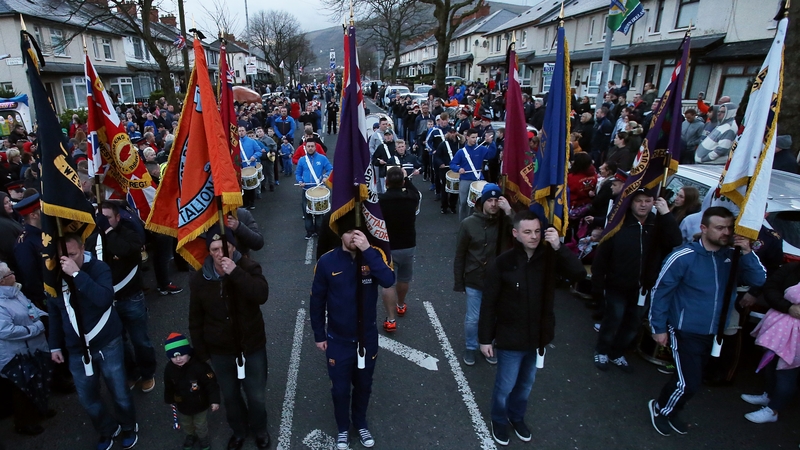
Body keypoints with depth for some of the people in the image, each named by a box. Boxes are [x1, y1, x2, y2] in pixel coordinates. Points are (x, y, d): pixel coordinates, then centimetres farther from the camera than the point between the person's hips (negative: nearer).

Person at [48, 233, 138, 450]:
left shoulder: (98, 267, -15)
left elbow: (104, 299, -32)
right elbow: (54, 314, 12)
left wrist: (77, 274, -33)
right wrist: (55, 345, 13)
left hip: (107, 344, -3)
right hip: (77, 350, 4)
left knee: (119, 393, 9)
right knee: (87, 398, 13)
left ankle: (129, 428, 36)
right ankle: (108, 430, 40)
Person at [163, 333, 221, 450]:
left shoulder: (199, 366, -35)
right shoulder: (169, 368, -19)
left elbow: (211, 384, -28)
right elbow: (168, 387, 1)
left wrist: (214, 400, -28)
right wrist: (169, 400, 14)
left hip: (200, 404, -4)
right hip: (182, 405, 4)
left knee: (201, 425, 22)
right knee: (185, 424, 31)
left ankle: (203, 438, 52)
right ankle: (190, 436, 62)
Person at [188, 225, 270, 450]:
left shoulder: (248, 267, -15)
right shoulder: (200, 279, -9)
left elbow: (262, 295, -33)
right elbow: (195, 320, 1)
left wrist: (235, 272, -39)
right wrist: (201, 353, 6)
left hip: (252, 347, -2)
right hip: (220, 351, 2)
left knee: (256, 395, 12)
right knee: (230, 396, 20)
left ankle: (259, 429, 43)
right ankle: (239, 431, 48)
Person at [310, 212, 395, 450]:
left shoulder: (375, 254, -13)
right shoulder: (327, 262, -15)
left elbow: (388, 281, -31)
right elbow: (317, 301, -5)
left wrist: (367, 250, -36)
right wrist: (319, 335, 0)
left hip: (368, 338, 1)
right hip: (338, 340, -1)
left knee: (364, 385, 22)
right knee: (340, 388, 16)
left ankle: (361, 423, 49)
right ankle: (343, 428, 44)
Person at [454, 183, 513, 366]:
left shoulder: (505, 222, -7)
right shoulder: (469, 223, -10)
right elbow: (460, 255, -4)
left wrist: (509, 212, -29)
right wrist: (458, 282, -3)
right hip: (474, 281, -1)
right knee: (472, 318, 11)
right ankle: (470, 348, 35)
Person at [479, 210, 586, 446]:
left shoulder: (549, 257, -9)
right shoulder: (502, 263, -20)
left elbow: (579, 273, -20)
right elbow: (489, 304, -14)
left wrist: (559, 247, -28)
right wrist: (485, 339, -9)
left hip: (539, 336, 4)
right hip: (510, 338, -4)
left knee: (526, 383, 25)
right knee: (505, 385, 15)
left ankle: (517, 416, 52)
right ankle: (499, 420, 44)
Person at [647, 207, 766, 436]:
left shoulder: (732, 256, -4)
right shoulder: (684, 256, -19)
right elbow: (661, 291, -14)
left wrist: (747, 253, -21)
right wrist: (659, 327, -12)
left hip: (714, 332, 6)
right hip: (686, 331, -6)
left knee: (691, 380, 18)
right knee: (688, 382, -5)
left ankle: (669, 411, 41)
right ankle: (660, 409, 23)